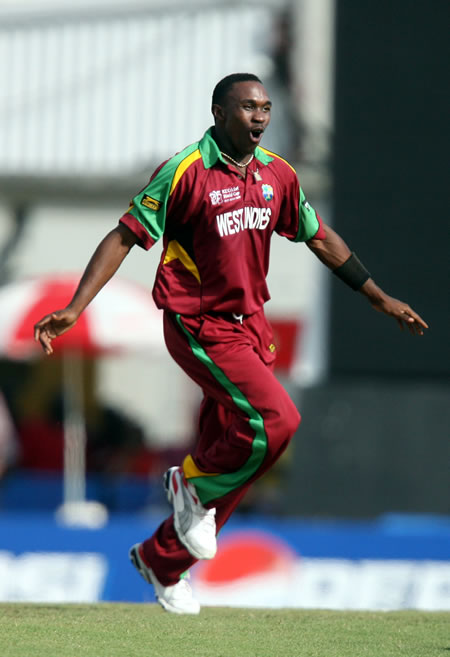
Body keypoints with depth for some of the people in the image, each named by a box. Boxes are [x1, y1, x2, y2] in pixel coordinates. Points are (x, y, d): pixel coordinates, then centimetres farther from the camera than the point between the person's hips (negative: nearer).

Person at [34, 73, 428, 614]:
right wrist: (74, 309, -18)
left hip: (250, 324, 7)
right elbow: (125, 236, -11)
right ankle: (193, 484, 2)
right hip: (198, 326, -7)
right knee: (275, 418, -23)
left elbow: (320, 238, 19)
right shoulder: (184, 173, -12)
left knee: (230, 451, 7)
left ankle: (161, 560, 23)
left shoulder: (277, 175, 6)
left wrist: (379, 298, 22)